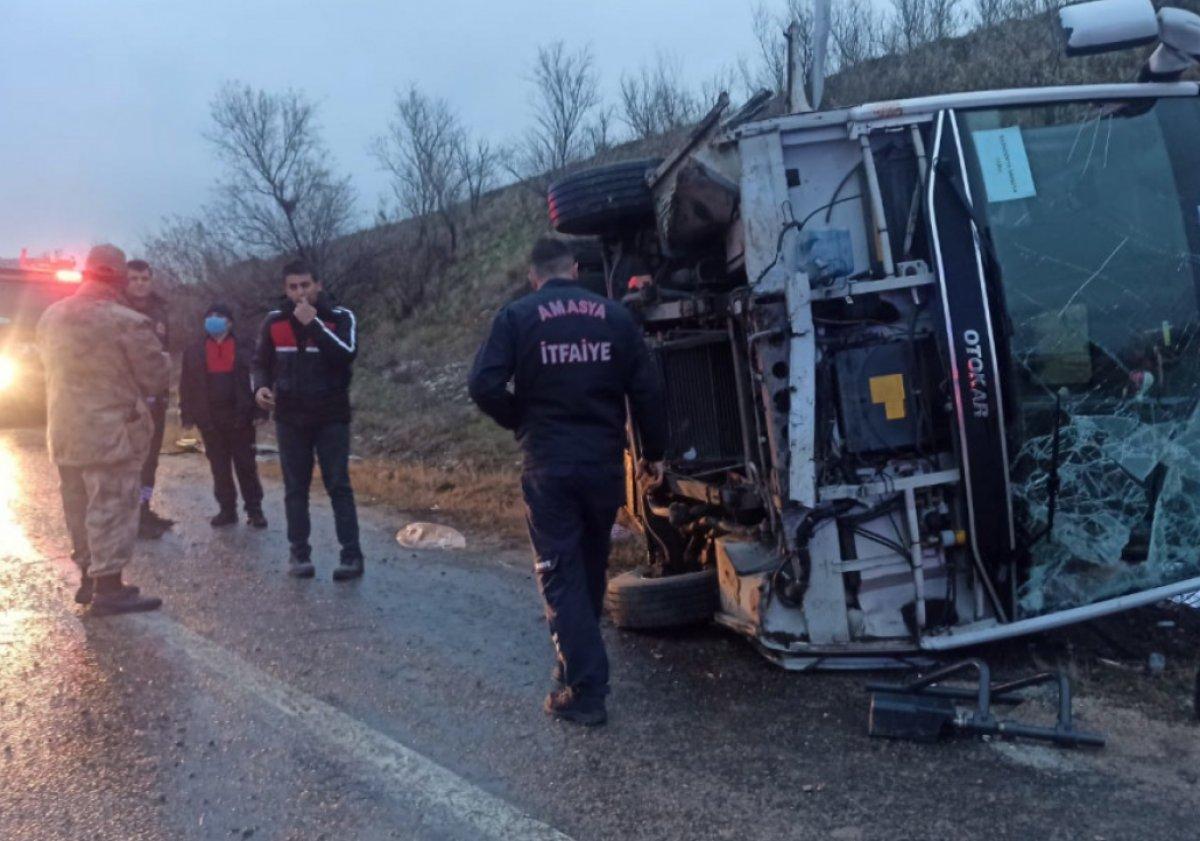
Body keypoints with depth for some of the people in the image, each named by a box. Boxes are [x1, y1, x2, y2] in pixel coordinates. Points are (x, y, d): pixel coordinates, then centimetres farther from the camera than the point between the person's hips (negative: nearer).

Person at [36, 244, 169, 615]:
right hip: (112, 434, -7)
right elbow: (157, 378, -11)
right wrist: (157, 351, 9)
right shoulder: (129, 322, -17)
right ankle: (108, 587, -1)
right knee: (112, 508, -2)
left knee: (80, 509, 17)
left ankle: (88, 575, 28)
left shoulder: (51, 317, 7)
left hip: (65, 434, 7)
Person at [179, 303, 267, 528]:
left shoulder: (243, 349, 1)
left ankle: (254, 509, 8)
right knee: (219, 467, 8)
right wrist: (187, 414, 1)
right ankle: (227, 509, 16)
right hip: (210, 419, 2)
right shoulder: (194, 351, 8)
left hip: (239, 417, -2)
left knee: (246, 465, 2)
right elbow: (187, 385, 7)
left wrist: (258, 411, -7)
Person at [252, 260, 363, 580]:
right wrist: (261, 386, -6)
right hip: (290, 418, 3)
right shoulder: (274, 321, 4)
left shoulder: (340, 317, -5)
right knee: (295, 488, 7)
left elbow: (347, 354, -22)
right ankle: (299, 553, 15)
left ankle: (351, 555, -1)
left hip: (331, 417, -3)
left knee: (338, 486, -3)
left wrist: (313, 324, -23)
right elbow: (262, 362, 14)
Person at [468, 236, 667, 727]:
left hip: (549, 466, -3)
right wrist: (653, 452, 12)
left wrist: (521, 423, 4)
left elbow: (484, 385, -13)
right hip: (605, 464, 3)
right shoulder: (615, 315, 4)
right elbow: (646, 389, 1)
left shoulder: (518, 316, -3)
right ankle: (581, 661, 35)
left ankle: (584, 690, -2)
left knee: (561, 576, 2)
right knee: (592, 569, 20)